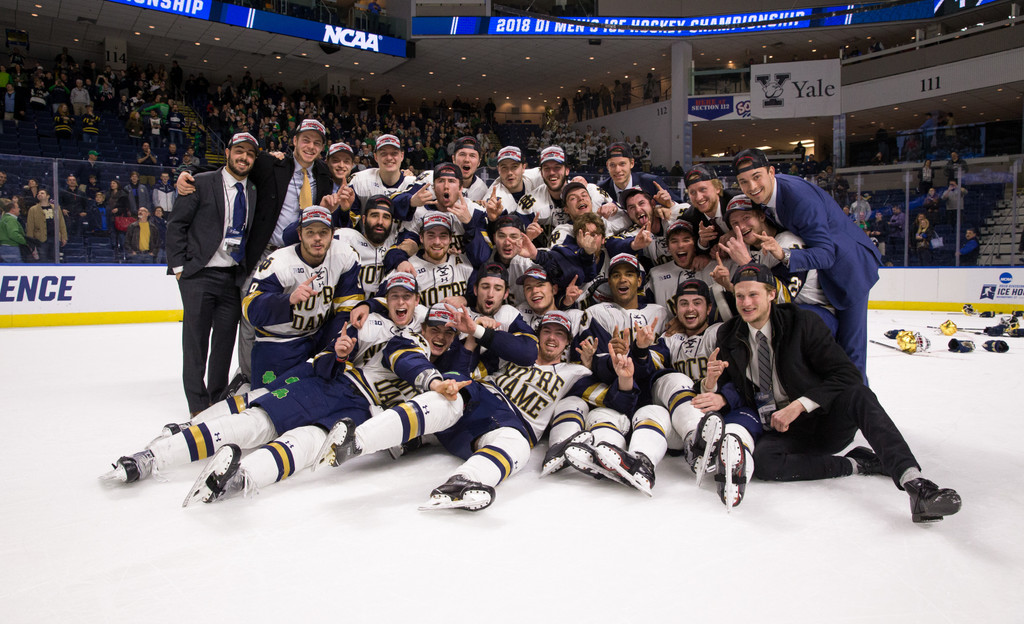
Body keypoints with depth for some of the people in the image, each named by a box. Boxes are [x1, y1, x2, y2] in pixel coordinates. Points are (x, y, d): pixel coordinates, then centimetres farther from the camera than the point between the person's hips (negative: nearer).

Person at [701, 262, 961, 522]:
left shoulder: (802, 322, -8)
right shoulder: (728, 335, 1)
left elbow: (847, 374, -13)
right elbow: (719, 398, 6)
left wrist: (799, 406, -24)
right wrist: (711, 381, -20)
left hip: (825, 422, -1)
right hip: (779, 432, 2)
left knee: (858, 396, -32)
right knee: (762, 461, -32)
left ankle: (913, 481, -44)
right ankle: (855, 464, -17)